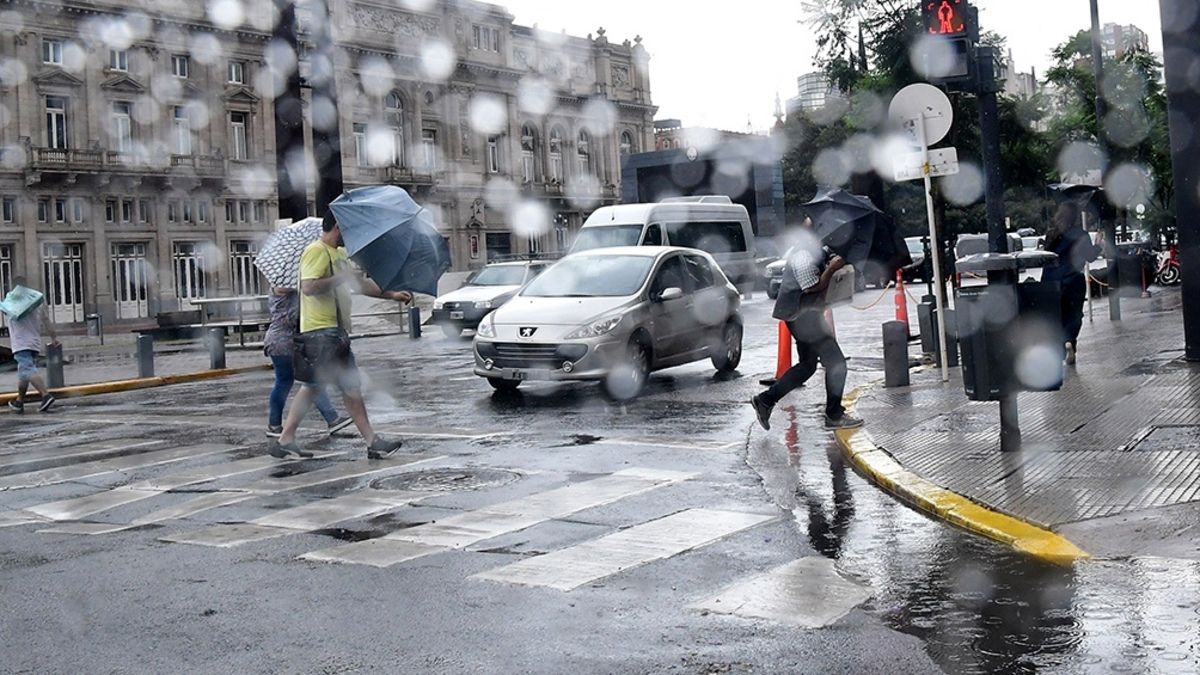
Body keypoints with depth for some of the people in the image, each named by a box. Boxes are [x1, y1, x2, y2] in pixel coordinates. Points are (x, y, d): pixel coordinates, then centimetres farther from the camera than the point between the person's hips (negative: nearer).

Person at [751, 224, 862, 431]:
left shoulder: (817, 250, 13)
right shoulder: (804, 255, -20)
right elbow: (813, 287, -21)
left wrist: (831, 264, 5)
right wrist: (831, 269, -19)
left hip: (803, 314, 11)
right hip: (802, 314, -11)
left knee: (807, 365, 17)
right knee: (836, 362, -5)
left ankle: (765, 400, 16)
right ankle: (834, 415, 3)